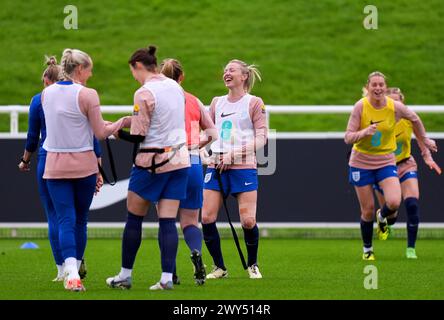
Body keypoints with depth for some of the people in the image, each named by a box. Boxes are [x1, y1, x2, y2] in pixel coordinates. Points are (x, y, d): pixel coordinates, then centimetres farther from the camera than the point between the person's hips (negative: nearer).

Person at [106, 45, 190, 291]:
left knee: (134, 219, 7)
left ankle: (125, 276, 12)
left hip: (152, 162, -6)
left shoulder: (144, 93, -15)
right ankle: (167, 278, -5)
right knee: (168, 221, 3)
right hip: (179, 159, 6)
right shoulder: (175, 87, 7)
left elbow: (138, 136, -16)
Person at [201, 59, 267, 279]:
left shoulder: (254, 103, 1)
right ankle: (219, 267, 6)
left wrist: (234, 153, -16)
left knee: (248, 220, -11)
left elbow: (261, 138, -6)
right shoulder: (217, 103, 15)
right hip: (216, 167, 4)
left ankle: (252, 265, 12)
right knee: (207, 218, -7)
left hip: (244, 167, -4)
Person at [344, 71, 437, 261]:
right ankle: (367, 249, 25)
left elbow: (414, 119, 11)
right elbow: (348, 138, -16)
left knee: (394, 203, -20)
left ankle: (382, 218, 17)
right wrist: (364, 132, -34)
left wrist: (424, 140, 21)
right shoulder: (360, 107, -15)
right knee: (368, 210, 2)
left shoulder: (395, 107, -11)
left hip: (386, 162, 1)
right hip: (361, 163, -1)